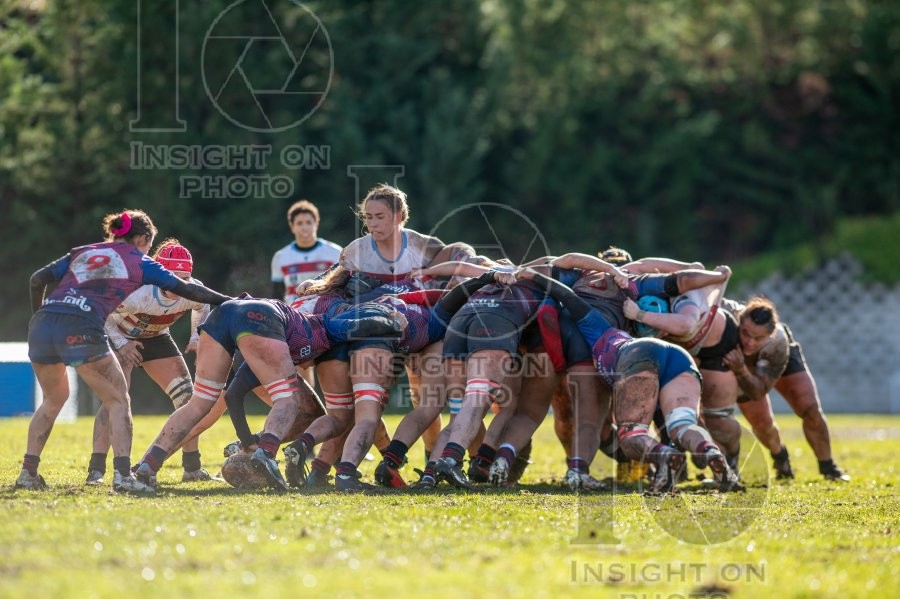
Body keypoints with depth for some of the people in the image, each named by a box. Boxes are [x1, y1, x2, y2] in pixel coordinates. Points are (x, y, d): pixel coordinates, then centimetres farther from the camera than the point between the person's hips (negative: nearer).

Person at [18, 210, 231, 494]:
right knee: (119, 401, 7)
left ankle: (28, 472, 21)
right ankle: (122, 474, -9)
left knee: (54, 399, 26)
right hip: (81, 329, -5)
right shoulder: (139, 262, 16)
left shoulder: (81, 252, 27)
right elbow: (185, 289, 15)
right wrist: (228, 301, 24)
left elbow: (37, 279, 20)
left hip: (42, 323, 5)